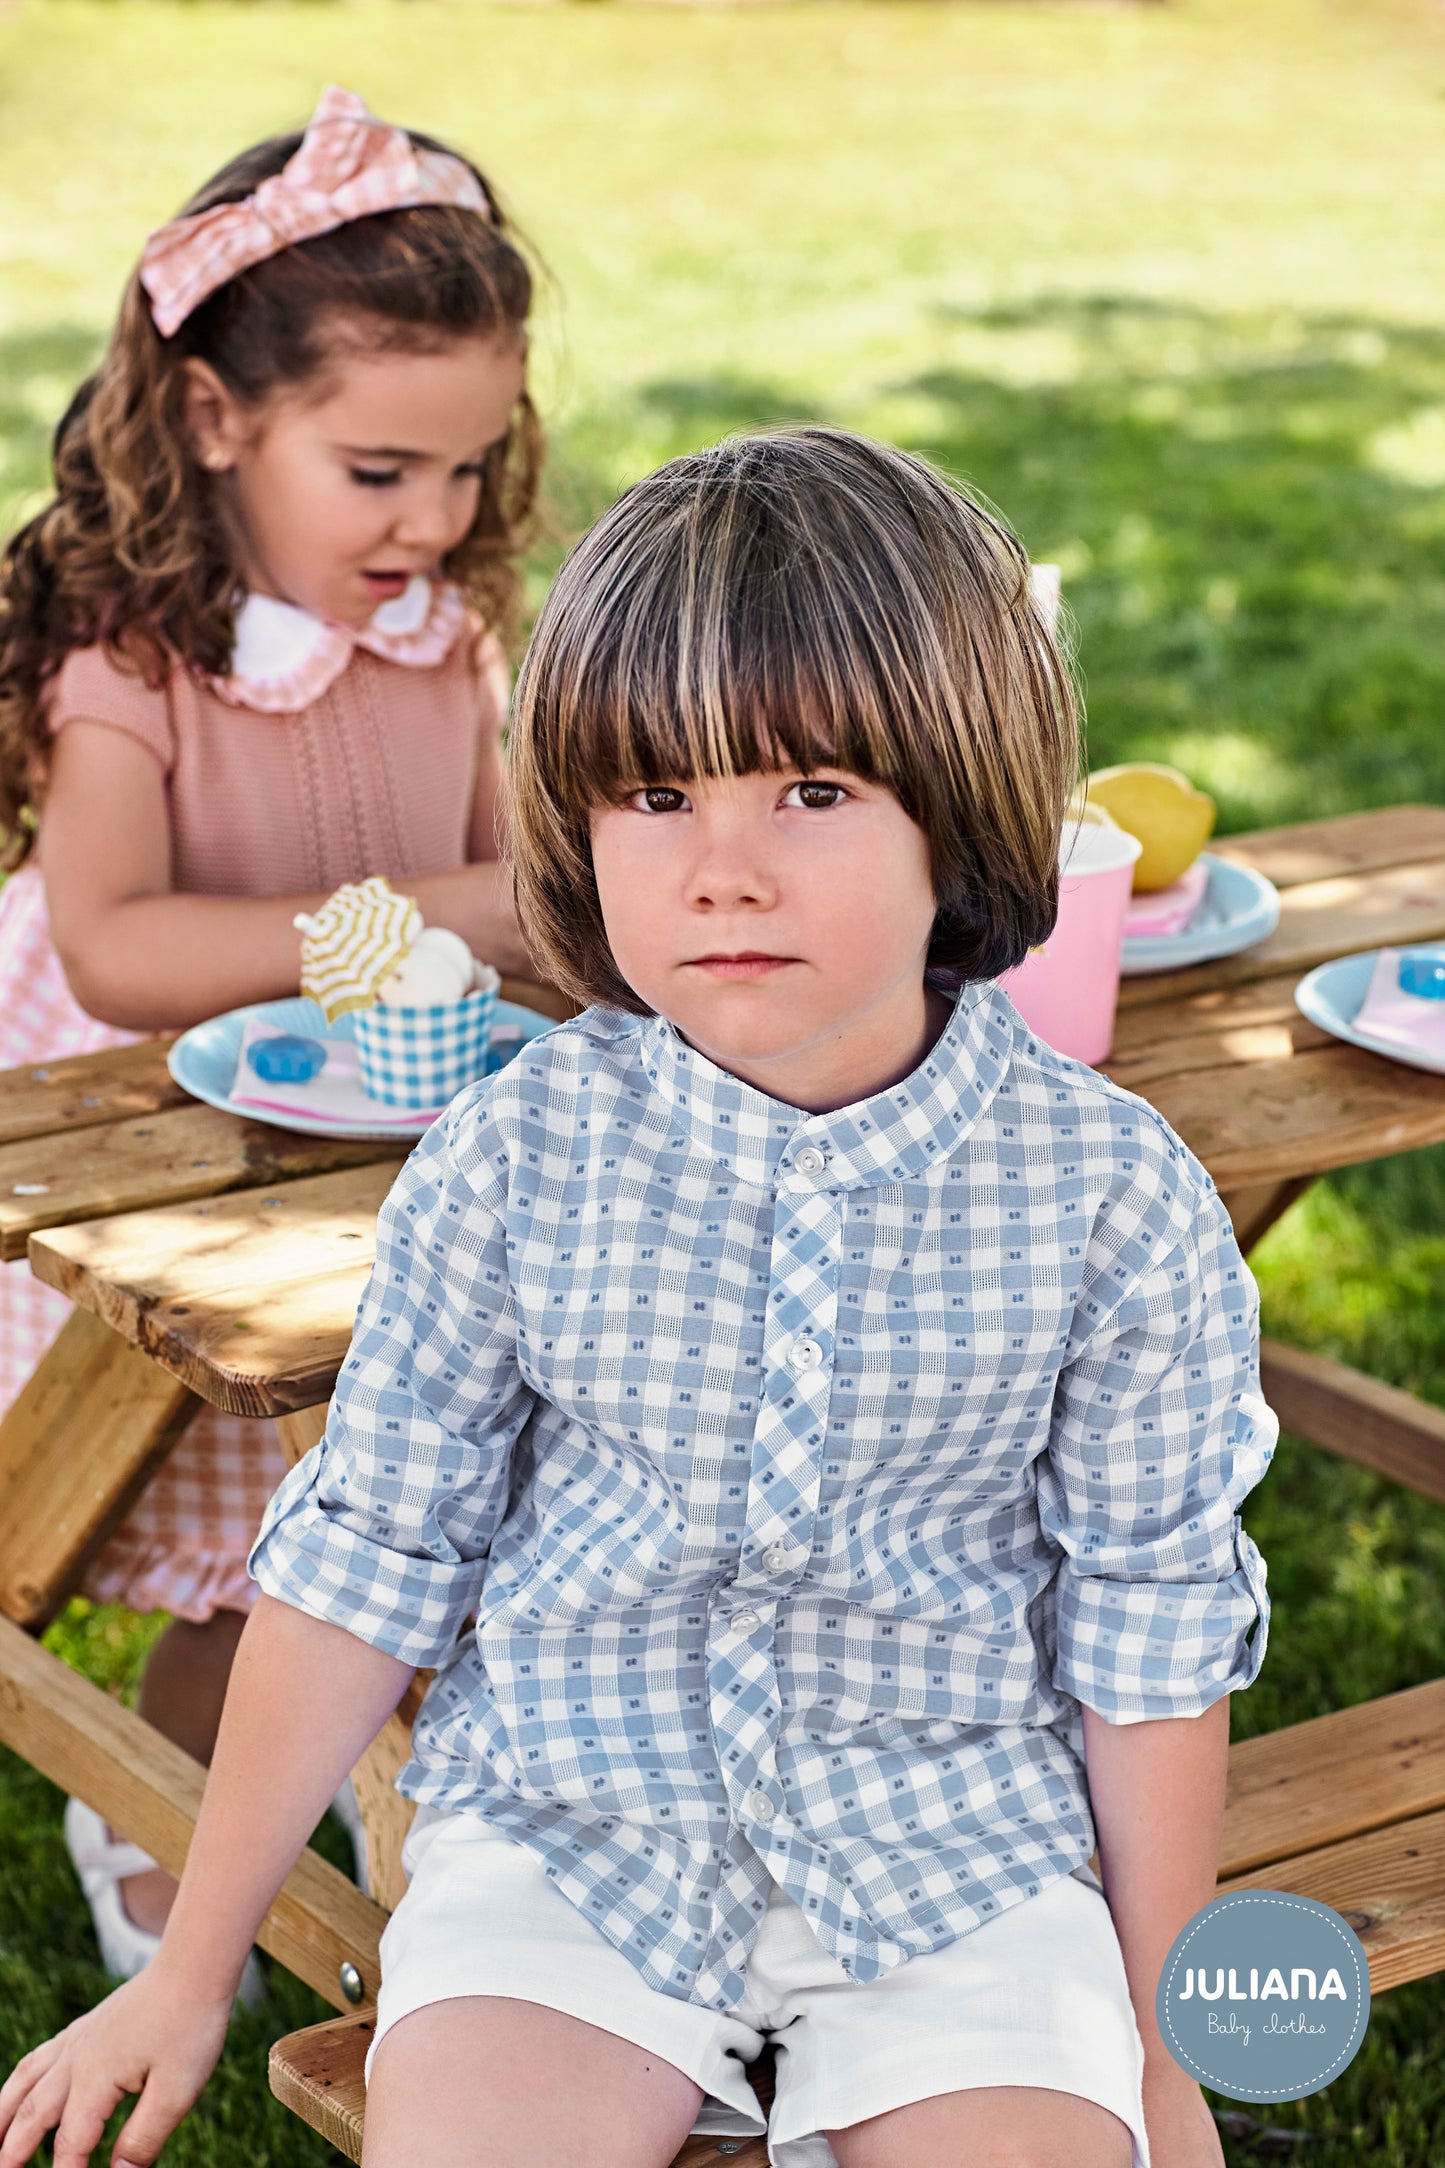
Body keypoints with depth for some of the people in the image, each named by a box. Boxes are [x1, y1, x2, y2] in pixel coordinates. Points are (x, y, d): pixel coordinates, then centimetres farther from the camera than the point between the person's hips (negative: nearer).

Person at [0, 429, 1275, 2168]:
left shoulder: (1110, 1193, -10)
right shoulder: (520, 1156, -8)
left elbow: (1152, 1620, 0)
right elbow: (362, 1553, 0)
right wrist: (193, 1968, 4)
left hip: (953, 1843, 0)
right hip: (568, 1823, 0)